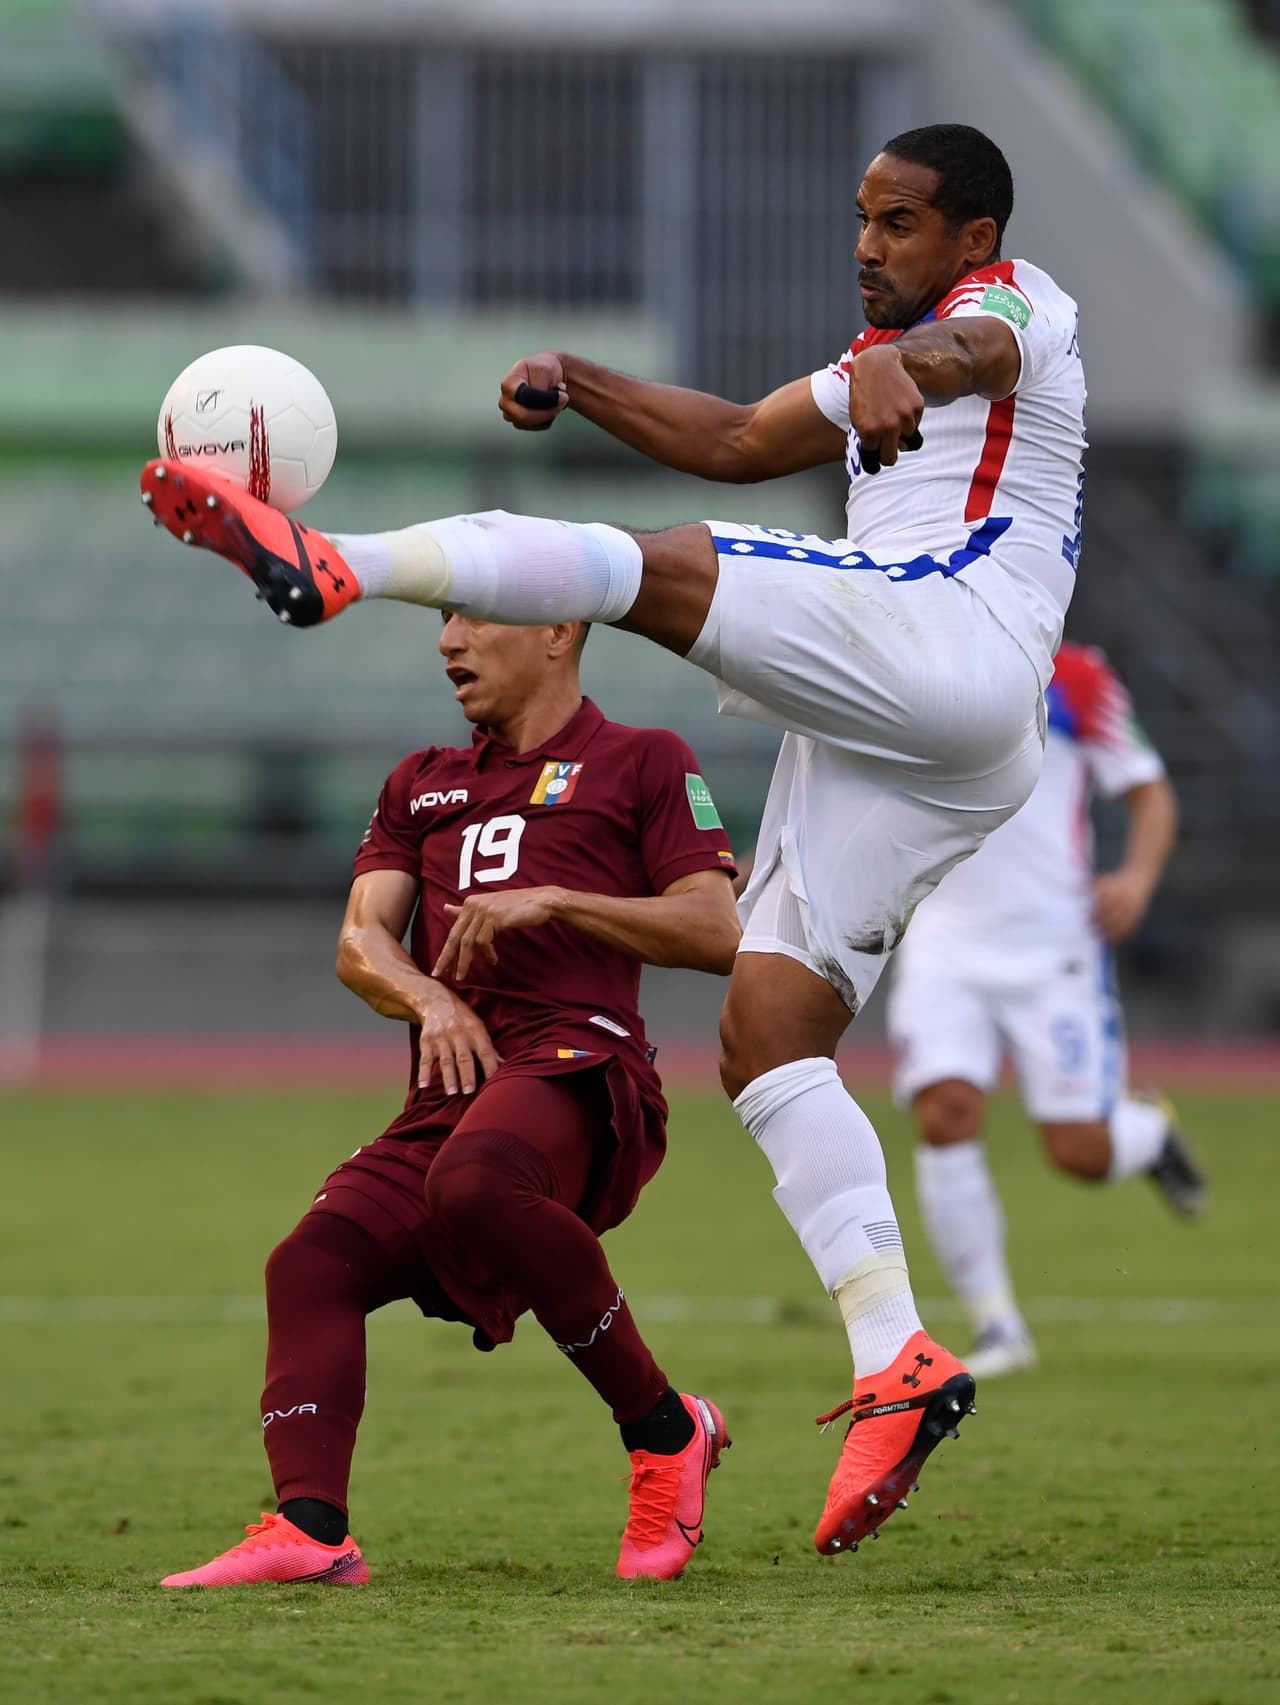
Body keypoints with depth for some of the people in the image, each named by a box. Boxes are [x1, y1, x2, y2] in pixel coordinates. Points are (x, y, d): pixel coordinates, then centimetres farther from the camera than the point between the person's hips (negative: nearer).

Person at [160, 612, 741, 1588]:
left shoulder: (643, 763, 13)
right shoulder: (422, 785, 30)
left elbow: (718, 934, 2)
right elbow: (361, 942, 17)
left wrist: (554, 901, -7)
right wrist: (428, 999, -5)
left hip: (576, 1060, -7)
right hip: (454, 1084, 7)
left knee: (473, 1183, -38)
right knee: (313, 1262, -17)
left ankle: (665, 1428, -25)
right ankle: (310, 1528, -30)